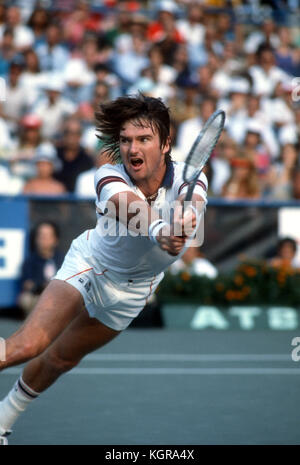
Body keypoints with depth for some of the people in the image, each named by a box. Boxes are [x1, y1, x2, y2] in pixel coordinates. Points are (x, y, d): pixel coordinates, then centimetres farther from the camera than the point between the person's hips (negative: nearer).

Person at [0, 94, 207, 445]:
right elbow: (129, 208, -55)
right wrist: (158, 230, -77)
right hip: (89, 264, -2)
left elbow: (193, 205, -51)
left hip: (132, 290, 2)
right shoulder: (109, 178, -32)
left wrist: (186, 218, -76)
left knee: (62, 358, 16)